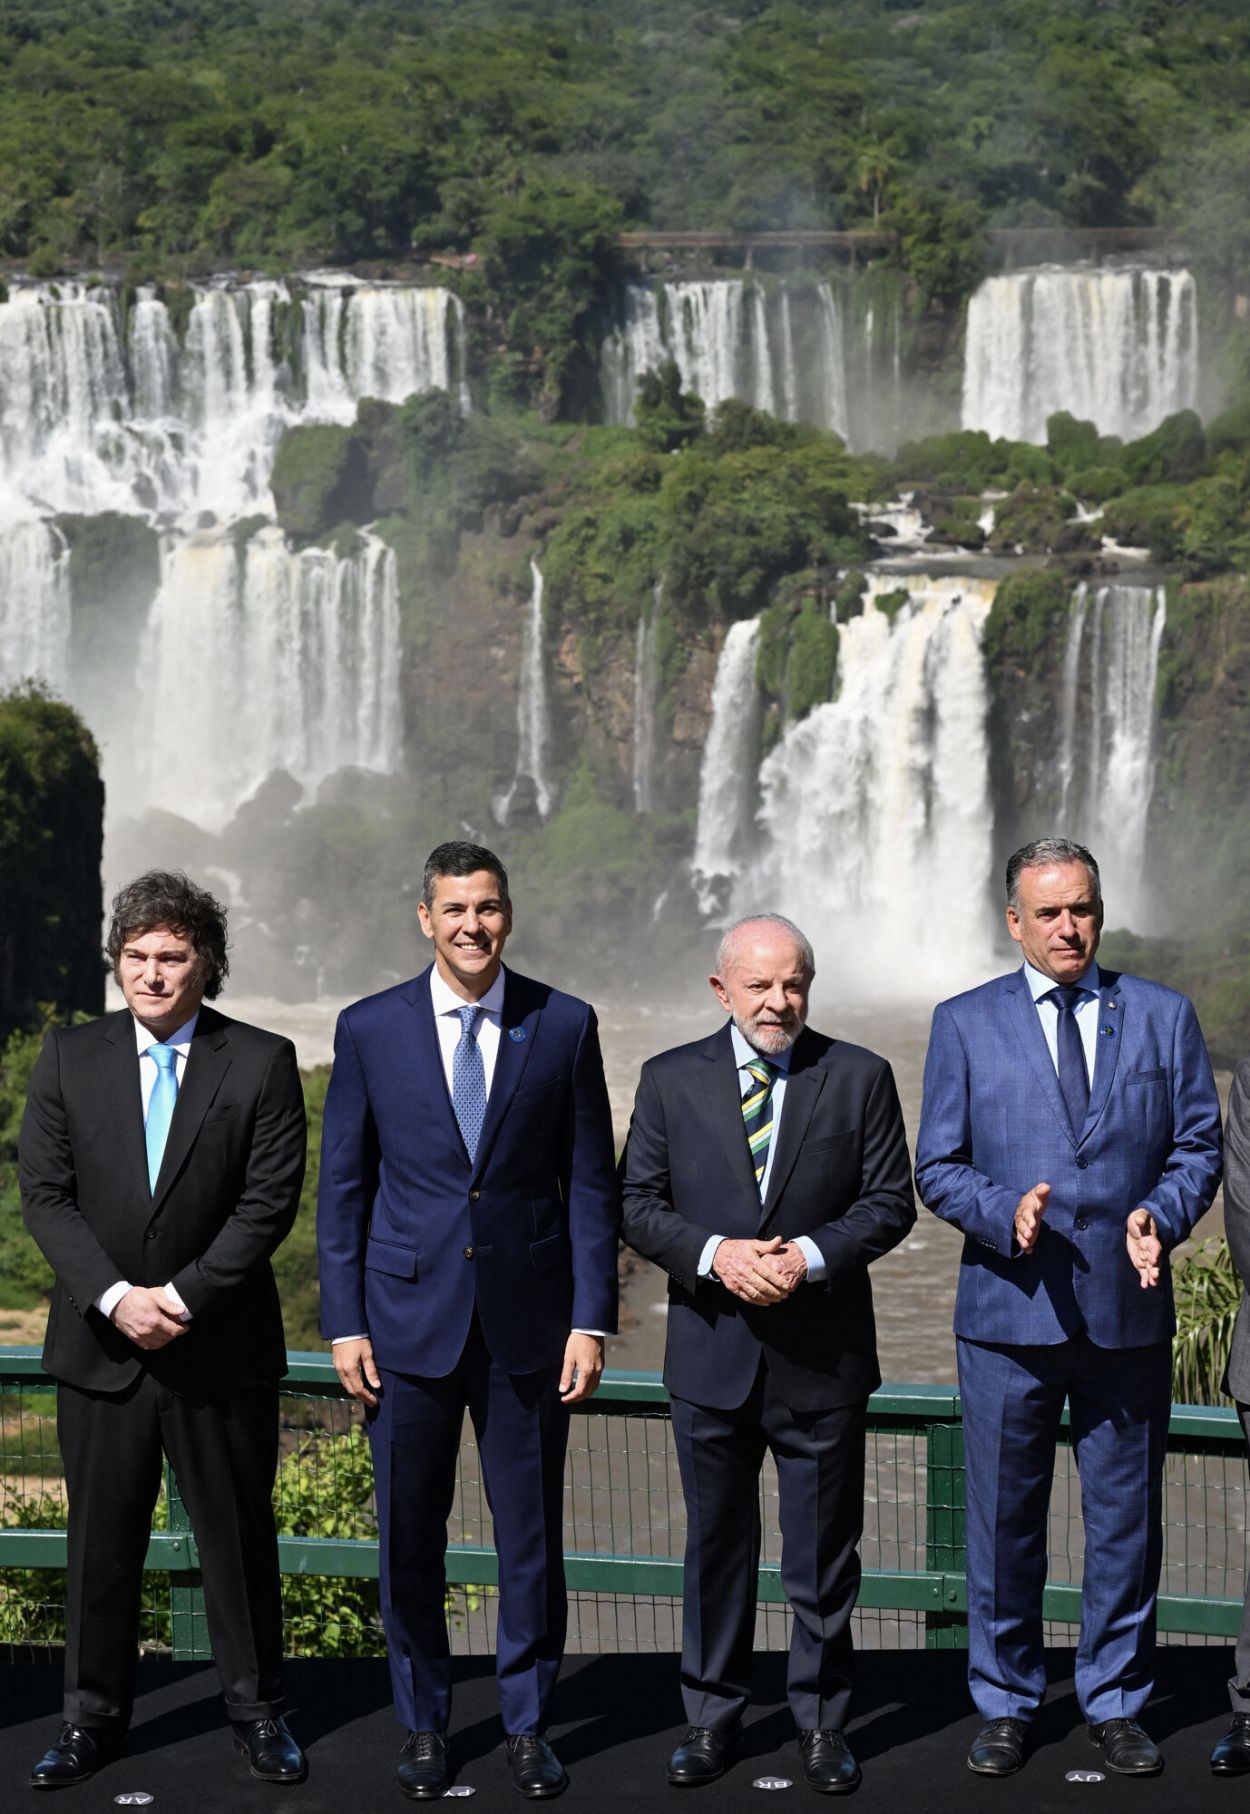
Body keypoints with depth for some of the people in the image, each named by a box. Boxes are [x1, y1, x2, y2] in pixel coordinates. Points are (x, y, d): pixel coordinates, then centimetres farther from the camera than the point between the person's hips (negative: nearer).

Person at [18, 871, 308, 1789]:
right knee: (100, 1539, 9)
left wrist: (183, 1296, -15)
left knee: (239, 1534, 8)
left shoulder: (262, 1061, -3)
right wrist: (115, 1296, -13)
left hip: (222, 1348, -2)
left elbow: (271, 1200, -8)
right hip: (101, 1345, 2)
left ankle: (259, 1712, 22)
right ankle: (96, 1716, 22)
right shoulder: (69, 1057, 3)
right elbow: (44, 1192, -1)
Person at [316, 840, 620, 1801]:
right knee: (410, 1534, 7)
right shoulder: (369, 1029, 1)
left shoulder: (564, 1026, 1)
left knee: (532, 1533, 6)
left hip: (527, 1317, 0)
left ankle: (528, 1723, 23)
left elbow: (592, 1183, 3)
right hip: (410, 1318, 0)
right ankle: (424, 1723, 23)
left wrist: (592, 1318, -3)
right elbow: (343, 1187, 5)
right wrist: (345, 1322, -1)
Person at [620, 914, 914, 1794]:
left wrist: (811, 1256, -17)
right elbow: (638, 1203, 1)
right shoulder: (671, 1080, 2)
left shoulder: (860, 1078, 0)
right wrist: (714, 1253, -16)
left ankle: (823, 1720, 22)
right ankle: (713, 1715, 25)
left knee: (824, 1550, 8)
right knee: (716, 1545, 12)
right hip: (711, 1354, 1)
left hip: (823, 1356, -1)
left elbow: (889, 1203, -1)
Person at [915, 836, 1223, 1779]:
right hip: (1010, 1309, -1)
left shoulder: (1163, 1015, 7)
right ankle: (1006, 1703, 22)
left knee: (1126, 1517, 8)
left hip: (1129, 1309, 1)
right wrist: (1004, 1212, -16)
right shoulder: (965, 1023, 4)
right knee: (1004, 1519, 7)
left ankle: (1115, 1702, 23)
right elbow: (939, 1168, 3)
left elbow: (1198, 1144, 6)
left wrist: (1160, 1216, -13)